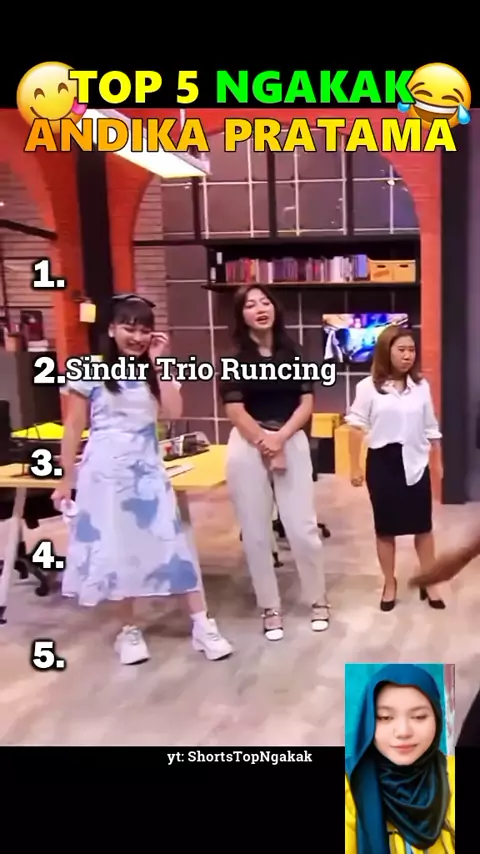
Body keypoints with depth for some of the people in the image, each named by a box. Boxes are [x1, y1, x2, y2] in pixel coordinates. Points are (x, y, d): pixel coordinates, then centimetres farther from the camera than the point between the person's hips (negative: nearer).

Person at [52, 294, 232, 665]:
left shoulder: (156, 373, 7)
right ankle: (129, 630, 23)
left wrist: (158, 364, -9)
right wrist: (66, 479, -2)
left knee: (170, 542, 1)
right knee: (115, 548, 6)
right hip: (105, 471, -2)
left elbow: (174, 412, -10)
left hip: (148, 469, 3)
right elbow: (73, 429, -1)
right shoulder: (90, 372, -3)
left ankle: (202, 625, 8)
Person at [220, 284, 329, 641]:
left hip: (292, 442, 1)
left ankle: (319, 600, 22)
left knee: (303, 528, 0)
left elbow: (307, 404, 2)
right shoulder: (233, 357, 0)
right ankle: (270, 608, 19)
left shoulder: (293, 353, 7)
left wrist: (280, 438, -11)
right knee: (256, 532, 4)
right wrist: (266, 447, -10)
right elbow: (236, 411, -6)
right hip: (247, 445, -1)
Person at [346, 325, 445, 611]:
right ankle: (390, 584, 24)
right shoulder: (369, 387, -7)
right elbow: (357, 427, -4)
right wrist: (355, 466, -5)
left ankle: (429, 583, 24)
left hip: (415, 462, 2)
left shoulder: (421, 386, 2)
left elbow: (431, 428, 10)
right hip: (383, 462, -2)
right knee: (385, 527, 9)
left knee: (423, 526, 9)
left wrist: (438, 463, 13)